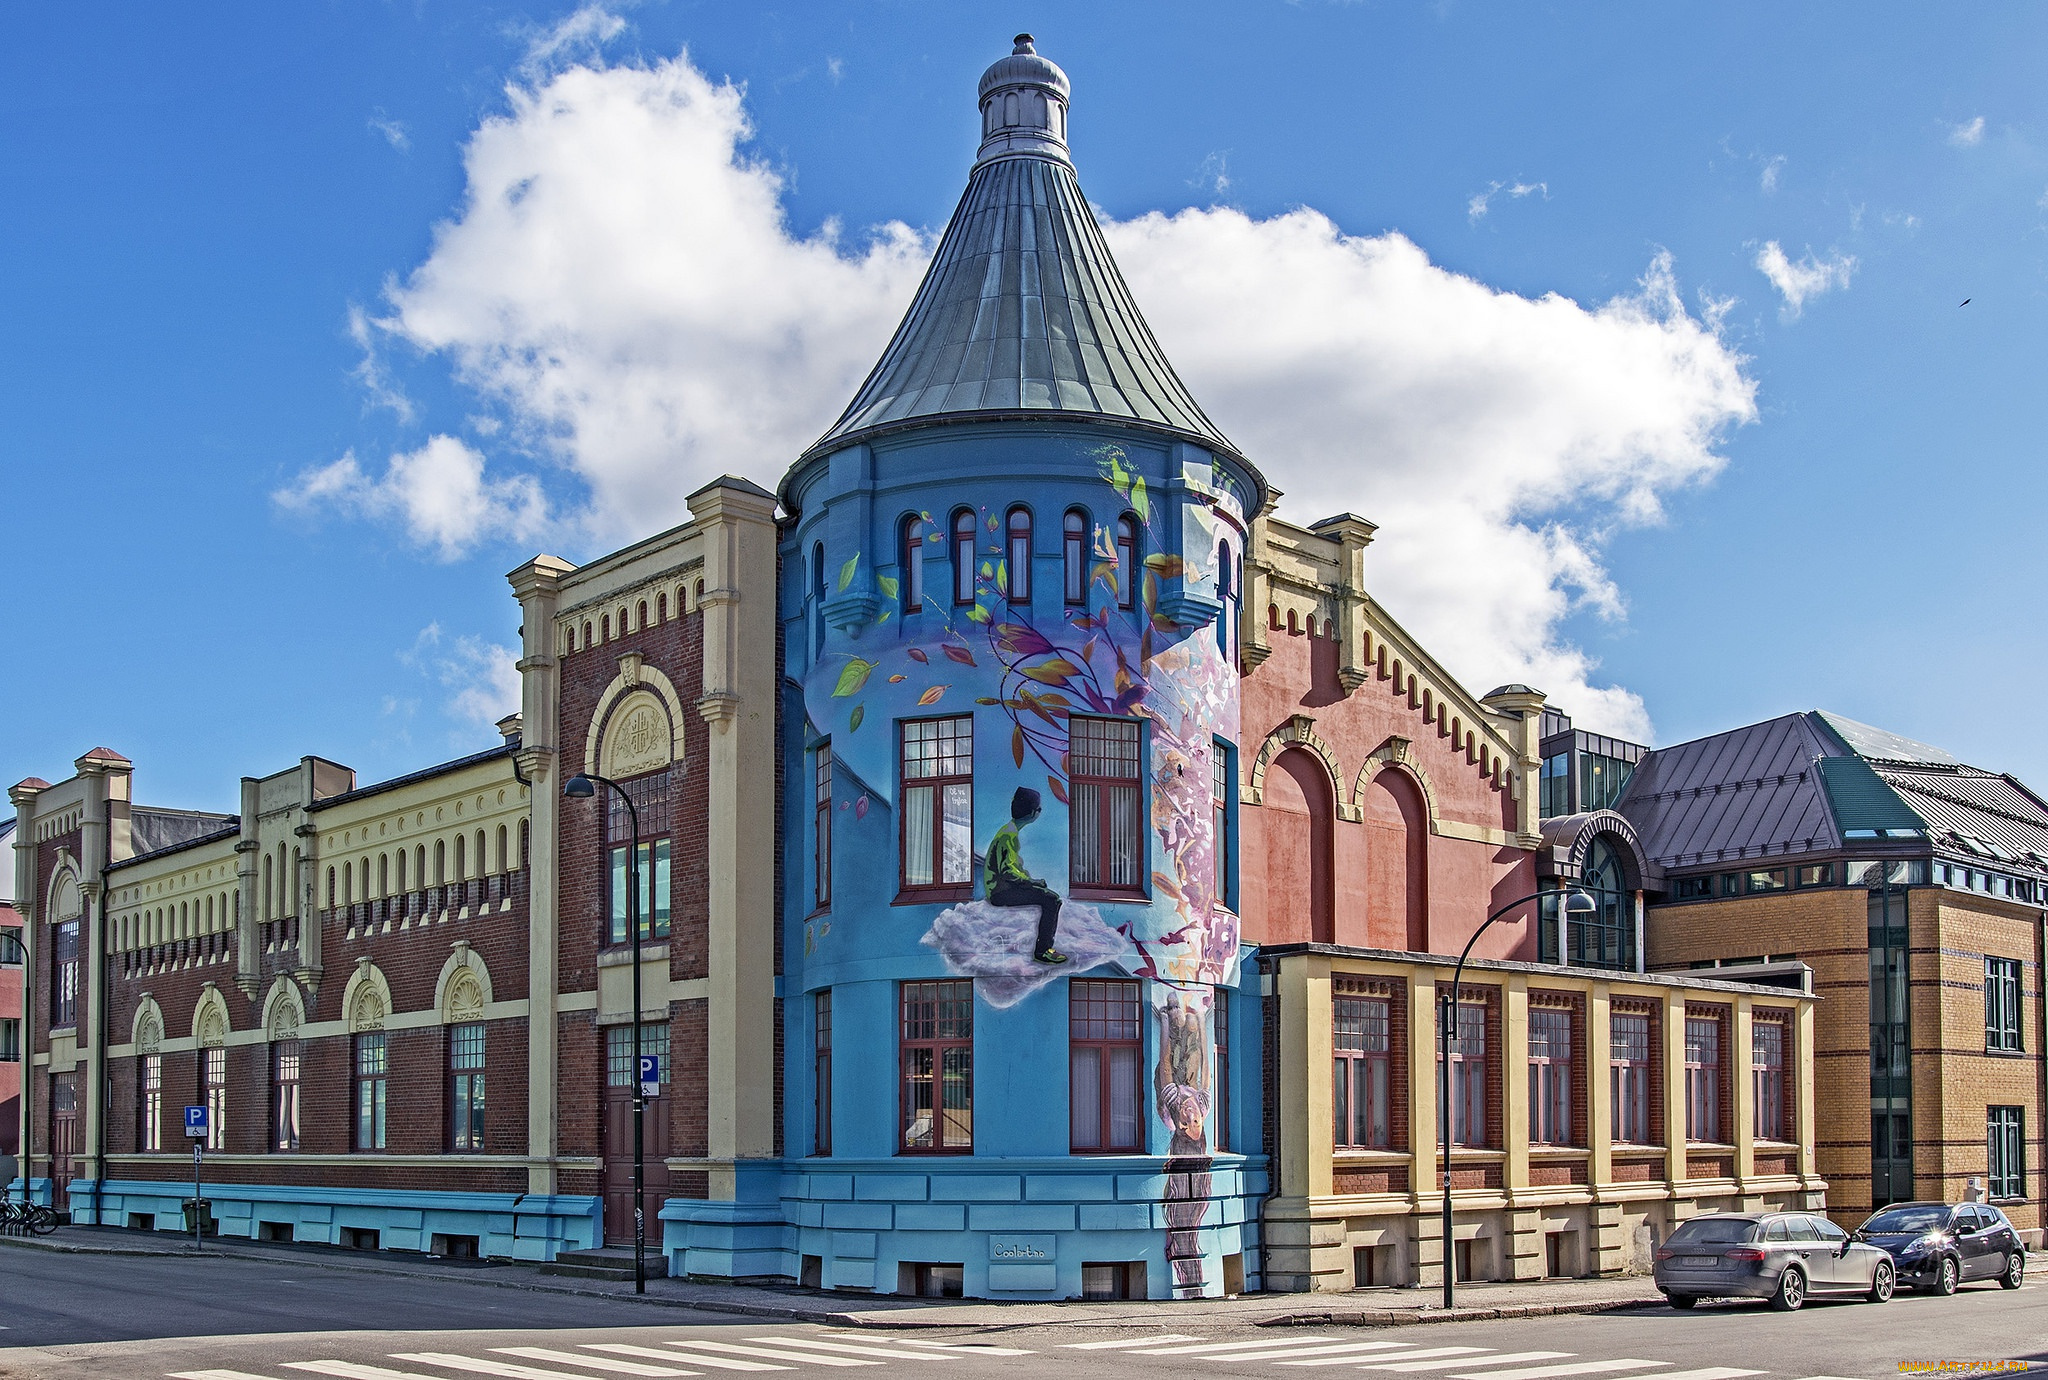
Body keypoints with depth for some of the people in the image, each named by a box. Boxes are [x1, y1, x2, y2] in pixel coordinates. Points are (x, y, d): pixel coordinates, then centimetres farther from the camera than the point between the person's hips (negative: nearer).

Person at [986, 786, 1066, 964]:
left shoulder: (1013, 830, 13)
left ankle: (1047, 945, 7)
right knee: (1050, 900, -17)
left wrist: (1031, 878, 10)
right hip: (1000, 891, -10)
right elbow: (1007, 870, -25)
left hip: (1006, 885, 10)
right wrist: (1032, 881, -14)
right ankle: (1041, 951, -13)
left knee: (1053, 897, 7)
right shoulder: (1010, 834, -19)